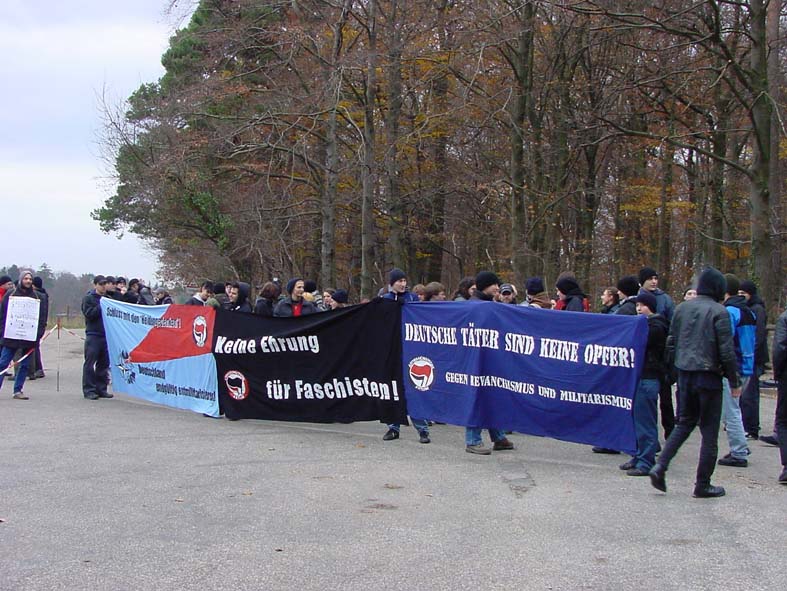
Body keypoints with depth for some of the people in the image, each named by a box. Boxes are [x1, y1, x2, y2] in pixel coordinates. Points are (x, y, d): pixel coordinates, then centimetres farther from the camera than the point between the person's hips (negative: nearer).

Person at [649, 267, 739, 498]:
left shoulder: (682, 308, 7)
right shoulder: (718, 311, -11)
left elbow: (671, 343, 11)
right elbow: (726, 351, -12)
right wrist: (735, 382, -4)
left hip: (684, 375, 6)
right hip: (708, 376, -5)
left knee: (684, 422, 18)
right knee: (709, 430, 4)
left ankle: (660, 466, 1)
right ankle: (703, 484, 9)